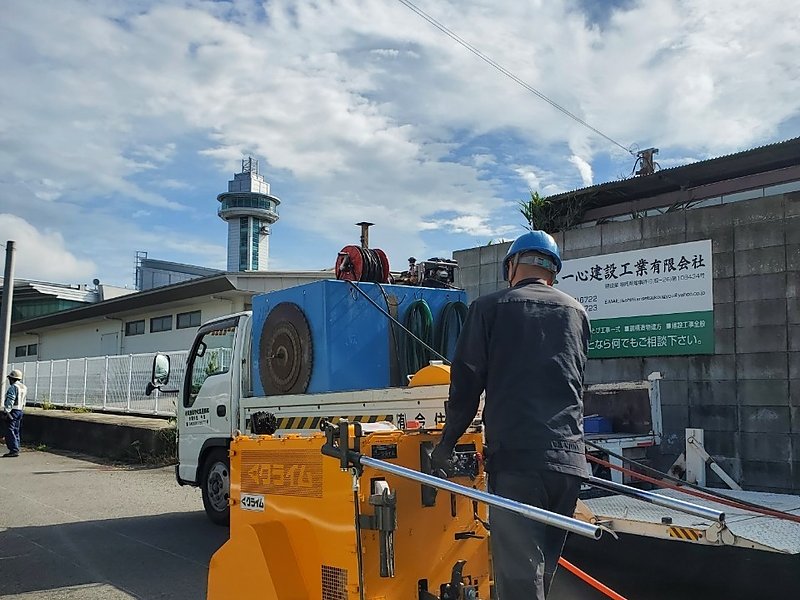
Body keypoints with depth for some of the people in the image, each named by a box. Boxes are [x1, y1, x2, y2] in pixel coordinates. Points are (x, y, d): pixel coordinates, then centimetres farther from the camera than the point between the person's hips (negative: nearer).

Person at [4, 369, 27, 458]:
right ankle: (16, 450, 13)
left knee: (10, 431, -9)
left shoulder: (13, 387, -12)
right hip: (20, 411, 9)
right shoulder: (24, 387, 15)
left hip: (13, 411, -9)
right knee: (16, 432, 12)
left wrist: (7, 411, -22)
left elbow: (10, 400, -19)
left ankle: (14, 450, -14)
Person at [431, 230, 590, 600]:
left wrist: (447, 443, 12)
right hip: (569, 457, 5)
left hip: (515, 458, -5)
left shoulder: (490, 308, 2)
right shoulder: (576, 313, 15)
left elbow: (466, 382, 1)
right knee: (544, 567, 17)